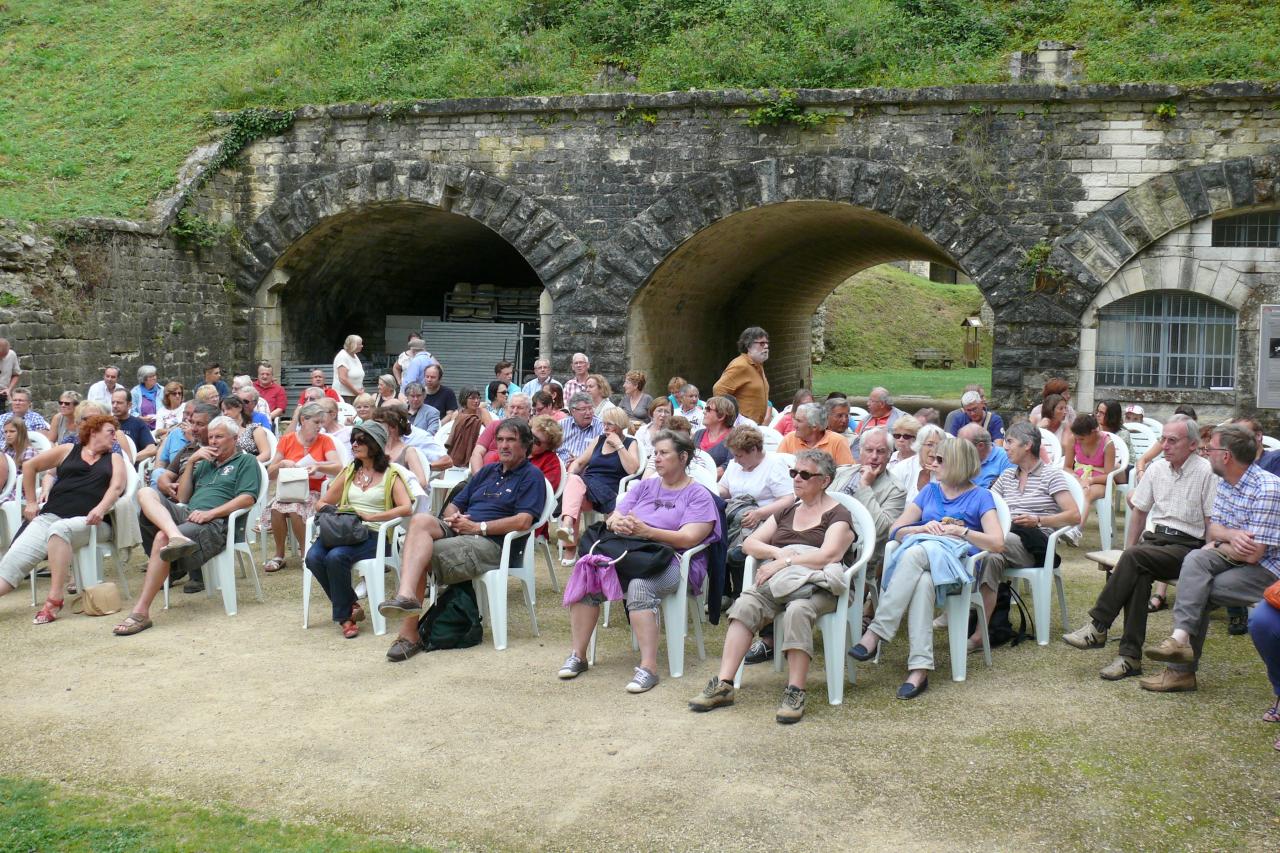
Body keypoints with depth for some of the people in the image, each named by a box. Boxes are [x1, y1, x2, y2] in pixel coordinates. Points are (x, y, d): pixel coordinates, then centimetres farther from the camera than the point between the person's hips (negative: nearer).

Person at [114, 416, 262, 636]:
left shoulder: (246, 462, 12)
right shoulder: (205, 464, 33)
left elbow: (247, 498, -5)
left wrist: (211, 512, -15)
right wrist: (191, 462, 16)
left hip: (215, 523, -7)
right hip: (186, 514, 7)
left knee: (162, 538, -31)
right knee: (145, 493, -18)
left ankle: (141, 611, -32)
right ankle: (176, 536, -47)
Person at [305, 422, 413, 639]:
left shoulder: (390, 474, 6)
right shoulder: (348, 472, 22)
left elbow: (406, 508, -9)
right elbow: (321, 503, 24)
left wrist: (370, 516, -16)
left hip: (374, 535, -5)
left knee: (335, 557, -33)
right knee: (313, 557, -26)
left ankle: (344, 615, -14)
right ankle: (350, 605, -8)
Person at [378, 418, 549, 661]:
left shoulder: (532, 476, 5)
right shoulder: (487, 471, 29)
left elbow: (523, 521, -12)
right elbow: (454, 505, 25)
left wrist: (478, 527, -12)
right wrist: (451, 518, 0)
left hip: (491, 544, -6)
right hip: (457, 532, 6)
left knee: (420, 555, -25)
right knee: (421, 520, -27)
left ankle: (409, 633, -23)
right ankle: (406, 595, -43)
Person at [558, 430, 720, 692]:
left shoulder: (699, 496, 6)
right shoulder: (645, 487, 25)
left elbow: (688, 538, -9)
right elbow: (613, 518, 16)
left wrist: (646, 531, -20)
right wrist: (617, 523, -10)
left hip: (673, 563, -5)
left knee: (640, 585, -38)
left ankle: (649, 667, -37)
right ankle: (578, 655, -16)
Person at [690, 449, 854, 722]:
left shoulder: (838, 515, 6)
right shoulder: (787, 511, 25)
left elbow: (827, 555, -11)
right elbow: (749, 543, 19)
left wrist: (782, 563, -14)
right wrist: (777, 552, -1)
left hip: (816, 585, -4)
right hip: (777, 581, 5)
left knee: (797, 610, -38)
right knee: (745, 605, -27)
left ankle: (795, 694, -37)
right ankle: (723, 685, -32)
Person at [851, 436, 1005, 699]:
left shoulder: (980, 497, 14)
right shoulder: (931, 491, 27)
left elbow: (997, 543, 1)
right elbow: (897, 530, 20)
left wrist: (960, 531, -7)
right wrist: (924, 528, 1)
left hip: (955, 558, -3)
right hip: (920, 552, 3)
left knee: (914, 555, -39)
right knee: (924, 582, -38)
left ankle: (875, 633, -42)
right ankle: (920, 668, -49)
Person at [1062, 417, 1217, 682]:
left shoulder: (1206, 472, -7)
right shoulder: (1157, 469, 12)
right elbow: (1140, 510, 19)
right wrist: (1129, 549, 10)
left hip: (1186, 546, -4)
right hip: (1155, 538, 5)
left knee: (1135, 558, -31)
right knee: (1138, 575, -29)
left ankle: (1098, 626, -25)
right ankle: (1130, 657, -30)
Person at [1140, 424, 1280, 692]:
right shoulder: (1226, 482, 8)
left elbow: (1252, 553, -23)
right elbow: (1212, 531, 9)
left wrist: (1218, 546, -4)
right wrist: (1232, 535, -15)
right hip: (1236, 558, 7)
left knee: (1198, 592, -20)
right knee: (1196, 559, -21)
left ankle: (1182, 670, -12)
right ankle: (1180, 639, -27)